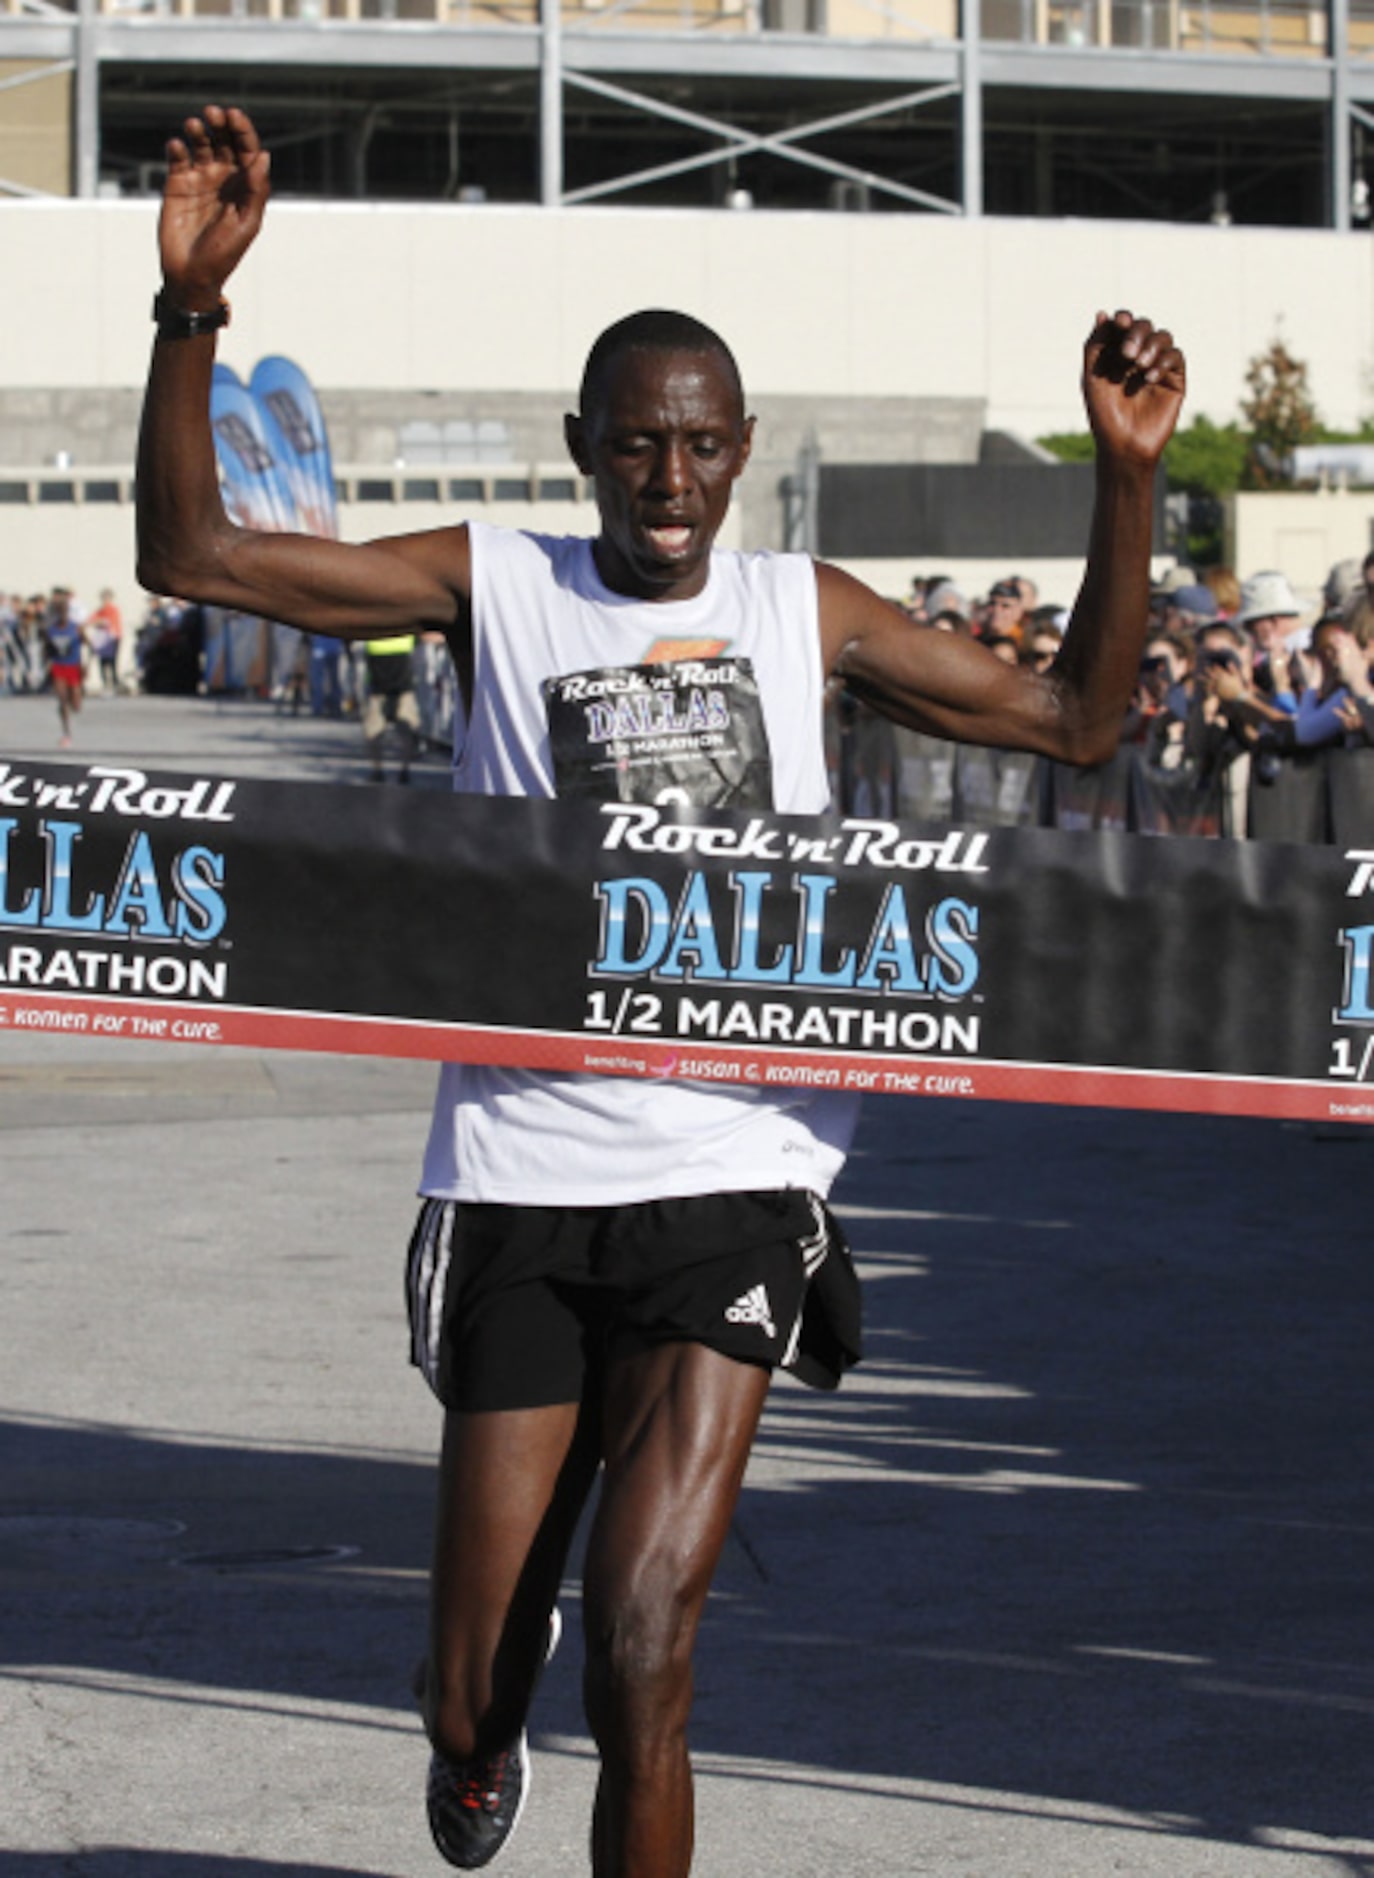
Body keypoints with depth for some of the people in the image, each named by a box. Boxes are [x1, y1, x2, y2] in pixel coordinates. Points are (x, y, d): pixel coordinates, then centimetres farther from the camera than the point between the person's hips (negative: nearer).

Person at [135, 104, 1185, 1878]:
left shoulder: (806, 611, 9)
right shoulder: (490, 586, 3)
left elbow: (1073, 717, 15)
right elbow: (187, 552, -2)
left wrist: (1126, 476, 4)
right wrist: (192, 304, -14)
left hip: (728, 1179, 0)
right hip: (522, 1180, 0)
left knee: (641, 1661, -14)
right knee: (472, 1693, 6)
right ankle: (480, 1727, 43)